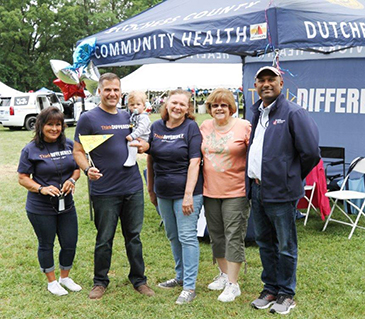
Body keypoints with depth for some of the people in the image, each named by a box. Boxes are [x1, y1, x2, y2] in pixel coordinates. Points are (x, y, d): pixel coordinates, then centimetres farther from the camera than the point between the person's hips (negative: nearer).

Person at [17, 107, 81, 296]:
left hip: (66, 205, 4)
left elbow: (77, 168, 11)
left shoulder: (69, 145, 2)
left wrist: (72, 180, -10)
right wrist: (42, 188, -22)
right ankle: (51, 281, 31)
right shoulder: (31, 150, -10)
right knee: (46, 245, 12)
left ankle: (65, 277, 35)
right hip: (40, 208, -4)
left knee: (70, 244, 11)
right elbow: (23, 178, -8)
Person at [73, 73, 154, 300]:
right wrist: (88, 169, -25)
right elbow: (78, 151, -5)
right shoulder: (89, 118, -5)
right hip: (105, 191, -4)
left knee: (134, 236, 13)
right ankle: (100, 281, 24)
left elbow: (140, 141, 23)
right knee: (104, 239, 7)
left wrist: (145, 145, -1)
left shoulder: (128, 117, 11)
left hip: (133, 187, 4)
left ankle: (139, 279, 25)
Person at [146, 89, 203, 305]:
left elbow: (194, 162, -13)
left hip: (186, 192, -6)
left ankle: (189, 287, 3)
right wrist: (151, 189, 14)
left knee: (187, 237, -4)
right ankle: (181, 276, 33)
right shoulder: (156, 127, 7)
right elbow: (150, 159, 14)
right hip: (163, 193, 6)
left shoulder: (191, 127, -8)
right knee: (173, 236, 16)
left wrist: (189, 194, -19)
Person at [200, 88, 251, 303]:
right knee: (216, 235, 15)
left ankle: (233, 284, 6)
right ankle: (224, 274, 32)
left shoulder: (244, 127, -8)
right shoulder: (205, 127, 7)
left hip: (236, 192, -5)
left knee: (234, 236, -2)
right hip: (210, 191, 5)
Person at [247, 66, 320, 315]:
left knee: (286, 247, 4)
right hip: (257, 189, 8)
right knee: (264, 243, 17)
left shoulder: (293, 113, -11)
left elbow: (311, 152, -13)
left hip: (280, 192, -8)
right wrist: (252, 179, 15)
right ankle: (270, 289, 31)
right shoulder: (257, 113, 14)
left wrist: (293, 177, -3)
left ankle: (286, 294, 18)